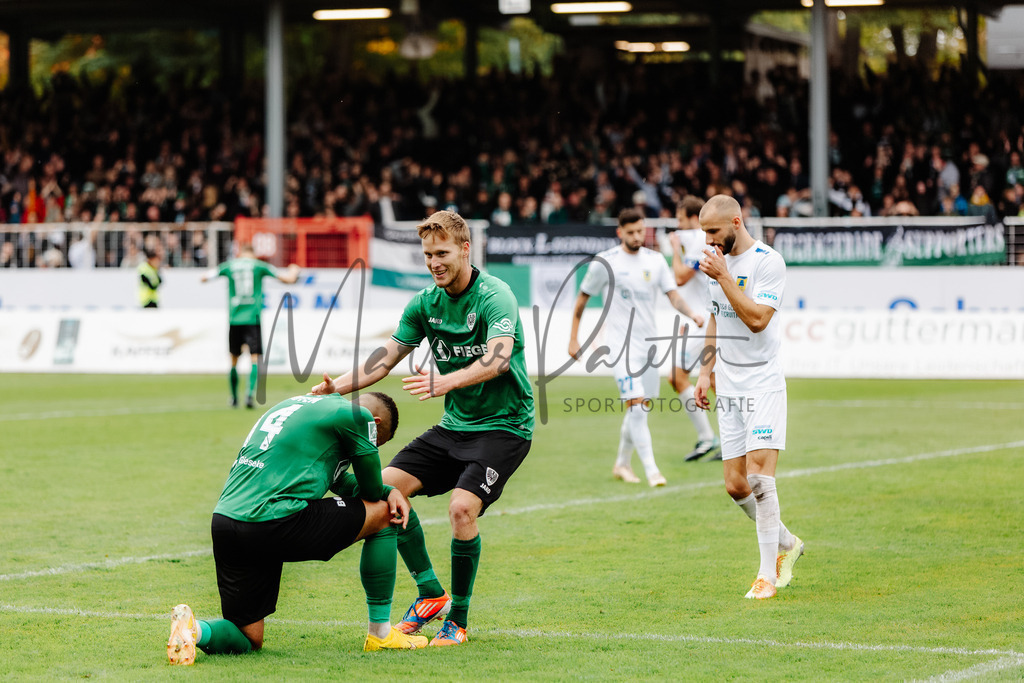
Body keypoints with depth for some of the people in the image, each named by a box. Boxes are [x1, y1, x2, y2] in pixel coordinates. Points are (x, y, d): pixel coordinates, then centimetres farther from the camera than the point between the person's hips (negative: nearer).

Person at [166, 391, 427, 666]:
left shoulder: (299, 405, 29)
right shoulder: (356, 415, 2)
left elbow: (341, 482, 33)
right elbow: (371, 490, 11)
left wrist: (390, 492, 21)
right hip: (275, 522, -8)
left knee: (247, 640, 17)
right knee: (383, 513, 13)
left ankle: (194, 629, -14)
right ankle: (380, 633, 18)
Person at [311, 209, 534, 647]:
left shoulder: (494, 296, -18)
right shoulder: (425, 302, 4)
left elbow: (498, 359, -34)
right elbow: (387, 357, 8)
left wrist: (449, 381, -50)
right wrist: (338, 387, -7)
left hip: (504, 425, -7)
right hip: (454, 426, 7)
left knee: (462, 506, -26)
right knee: (387, 487, -7)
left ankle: (458, 619, -8)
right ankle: (431, 594, 5)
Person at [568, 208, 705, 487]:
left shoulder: (655, 260, 7)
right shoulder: (605, 262, -5)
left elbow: (673, 294, 4)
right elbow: (582, 299, 3)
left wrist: (690, 312, -17)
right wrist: (573, 338, 2)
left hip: (647, 342, 5)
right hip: (620, 342, -5)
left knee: (638, 409, 10)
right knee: (636, 403, -17)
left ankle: (622, 464, 28)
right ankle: (651, 469, -17)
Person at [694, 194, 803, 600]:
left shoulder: (768, 262, -13)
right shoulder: (720, 261, 12)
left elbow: (757, 319, -23)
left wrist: (723, 278, -22)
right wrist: (707, 371, 19)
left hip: (762, 381, -7)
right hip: (728, 387, 7)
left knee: (758, 475, -16)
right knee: (735, 485, 3)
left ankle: (768, 574, -10)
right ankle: (786, 544, 25)